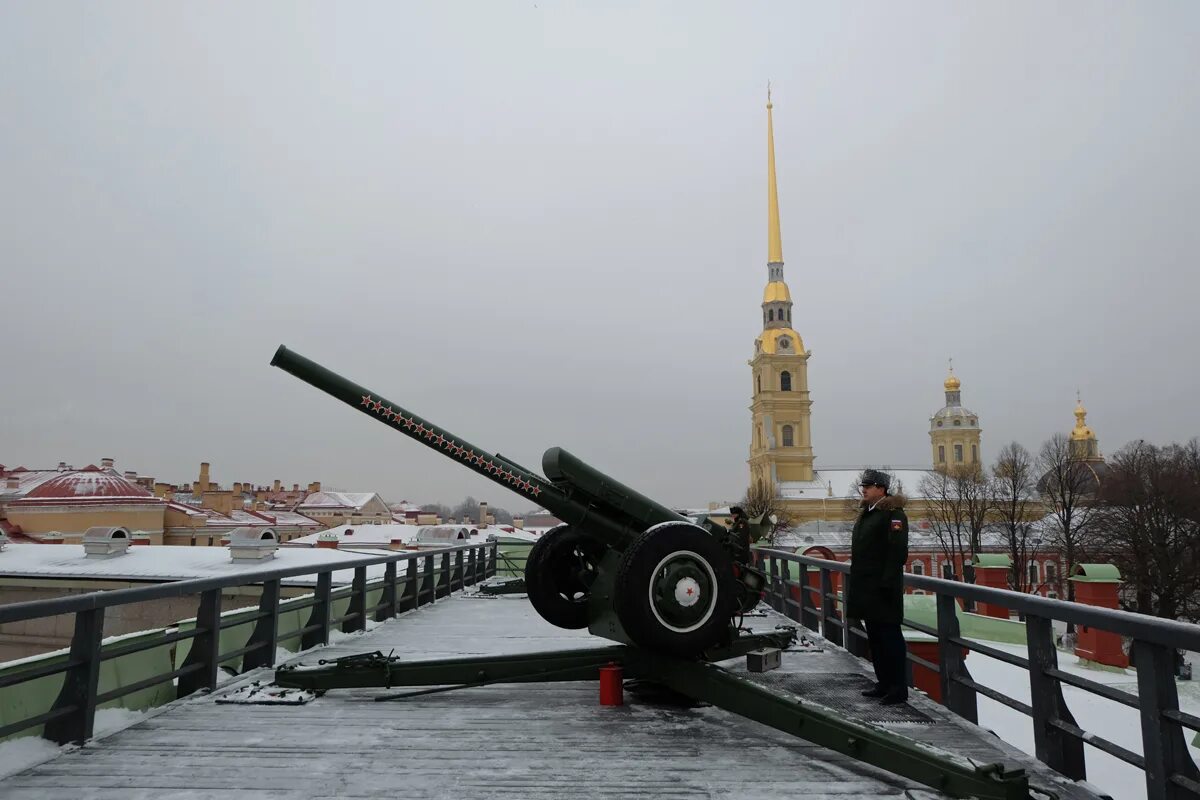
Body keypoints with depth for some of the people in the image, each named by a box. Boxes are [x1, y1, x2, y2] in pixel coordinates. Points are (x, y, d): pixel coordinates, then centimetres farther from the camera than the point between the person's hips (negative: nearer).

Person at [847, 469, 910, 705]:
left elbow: (898, 552, -19)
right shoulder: (866, 513, 16)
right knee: (875, 637, 15)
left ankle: (899, 689, 6)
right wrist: (857, 584, 19)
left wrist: (888, 583, -23)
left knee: (890, 637, -3)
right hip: (867, 588, 10)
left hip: (883, 589, -9)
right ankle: (884, 683, 25)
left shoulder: (892, 513, -12)